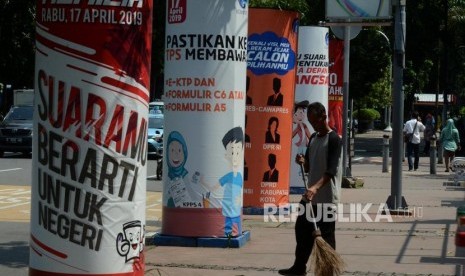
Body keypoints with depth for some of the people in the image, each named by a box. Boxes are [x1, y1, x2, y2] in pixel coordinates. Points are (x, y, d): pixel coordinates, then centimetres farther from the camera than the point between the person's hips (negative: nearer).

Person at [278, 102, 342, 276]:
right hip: (310, 195, 8)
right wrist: (303, 162, -4)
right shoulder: (313, 138, 12)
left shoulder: (334, 139, -13)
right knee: (302, 230, 14)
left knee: (326, 236, -2)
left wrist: (315, 187, -37)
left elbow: (331, 170, -24)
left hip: (326, 198, -8)